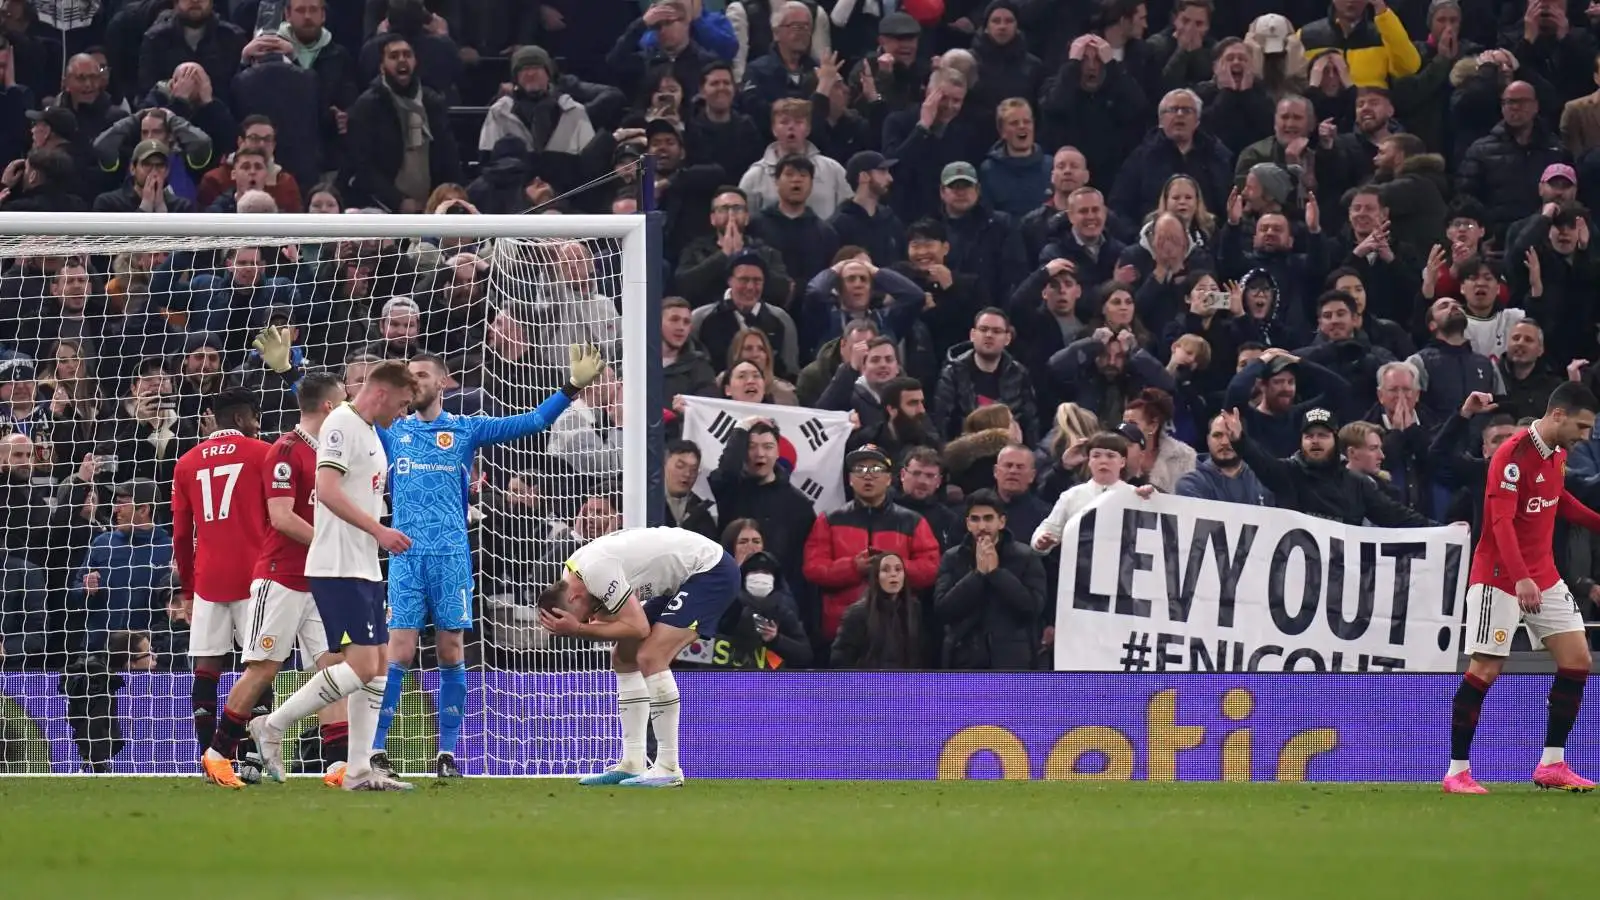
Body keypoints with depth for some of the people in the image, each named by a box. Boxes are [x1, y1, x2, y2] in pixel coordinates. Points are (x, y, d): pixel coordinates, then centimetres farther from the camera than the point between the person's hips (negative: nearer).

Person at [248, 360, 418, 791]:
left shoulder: (370, 432, 19)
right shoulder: (342, 424, -11)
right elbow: (327, 491, -22)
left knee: (377, 665, 8)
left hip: (364, 568, 10)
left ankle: (359, 769, 9)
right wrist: (379, 530, -25)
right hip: (339, 569, -10)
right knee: (362, 667, -14)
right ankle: (272, 726, -4)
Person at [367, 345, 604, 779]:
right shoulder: (393, 431, 11)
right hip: (406, 554, 0)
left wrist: (572, 387, -5)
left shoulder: (466, 430, 8)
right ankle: (374, 751, -6)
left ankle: (447, 754, 8)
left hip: (451, 555, 0)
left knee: (451, 652, 2)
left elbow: (532, 422, 5)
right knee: (399, 652, -8)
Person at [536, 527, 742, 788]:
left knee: (650, 658, -21)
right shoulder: (575, 570, 2)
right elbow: (613, 624, 3)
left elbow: (638, 628, -25)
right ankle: (633, 764, 11)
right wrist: (574, 628, -14)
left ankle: (668, 769, -19)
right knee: (624, 657, 10)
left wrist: (578, 628, -22)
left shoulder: (596, 570, -27)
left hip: (711, 571, -11)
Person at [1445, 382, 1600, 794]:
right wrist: (1521, 578, -37)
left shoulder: (1558, 454, 6)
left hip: (1543, 576, 8)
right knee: (1485, 669, -8)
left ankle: (1552, 764, 8)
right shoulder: (1513, 455, -20)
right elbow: (1501, 521, -27)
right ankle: (1458, 771, 0)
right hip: (1499, 577, -8)